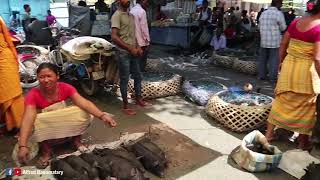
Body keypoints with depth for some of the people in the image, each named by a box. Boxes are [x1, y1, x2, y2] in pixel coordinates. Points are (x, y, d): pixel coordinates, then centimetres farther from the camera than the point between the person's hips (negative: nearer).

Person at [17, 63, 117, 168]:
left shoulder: (65, 88, -18)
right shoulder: (34, 94, -22)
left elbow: (84, 103, -30)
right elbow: (27, 120, -33)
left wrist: (102, 115, -46)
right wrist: (23, 146, -46)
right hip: (46, 129, -1)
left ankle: (76, 140, 2)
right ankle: (46, 151, -5)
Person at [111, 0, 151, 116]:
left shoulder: (131, 15, 14)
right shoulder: (117, 15, -11)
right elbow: (114, 37, -20)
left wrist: (138, 47, 5)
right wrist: (130, 49, -19)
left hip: (133, 53, 8)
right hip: (124, 53, -8)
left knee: (138, 76, 17)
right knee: (124, 80, 1)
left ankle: (138, 99, 34)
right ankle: (125, 106, 13)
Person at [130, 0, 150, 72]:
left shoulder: (131, 11, 10)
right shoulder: (142, 11, -13)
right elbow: (144, 28, -15)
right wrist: (147, 40, -9)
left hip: (134, 42, 8)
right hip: (141, 42, -8)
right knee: (142, 62, 1)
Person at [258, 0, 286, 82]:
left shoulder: (263, 13, 6)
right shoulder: (279, 13, -10)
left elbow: (260, 26, 12)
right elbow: (283, 28, -4)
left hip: (264, 41, 5)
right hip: (275, 41, -5)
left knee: (262, 59, 12)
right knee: (274, 60, 3)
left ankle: (261, 75, 19)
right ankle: (272, 77, 6)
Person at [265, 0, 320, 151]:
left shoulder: (295, 22, 1)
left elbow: (283, 45, 9)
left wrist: (281, 62, 22)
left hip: (289, 66, 6)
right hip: (306, 70, -6)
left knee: (282, 100, 17)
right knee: (305, 105, 10)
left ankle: (269, 133, 26)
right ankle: (303, 142, 24)